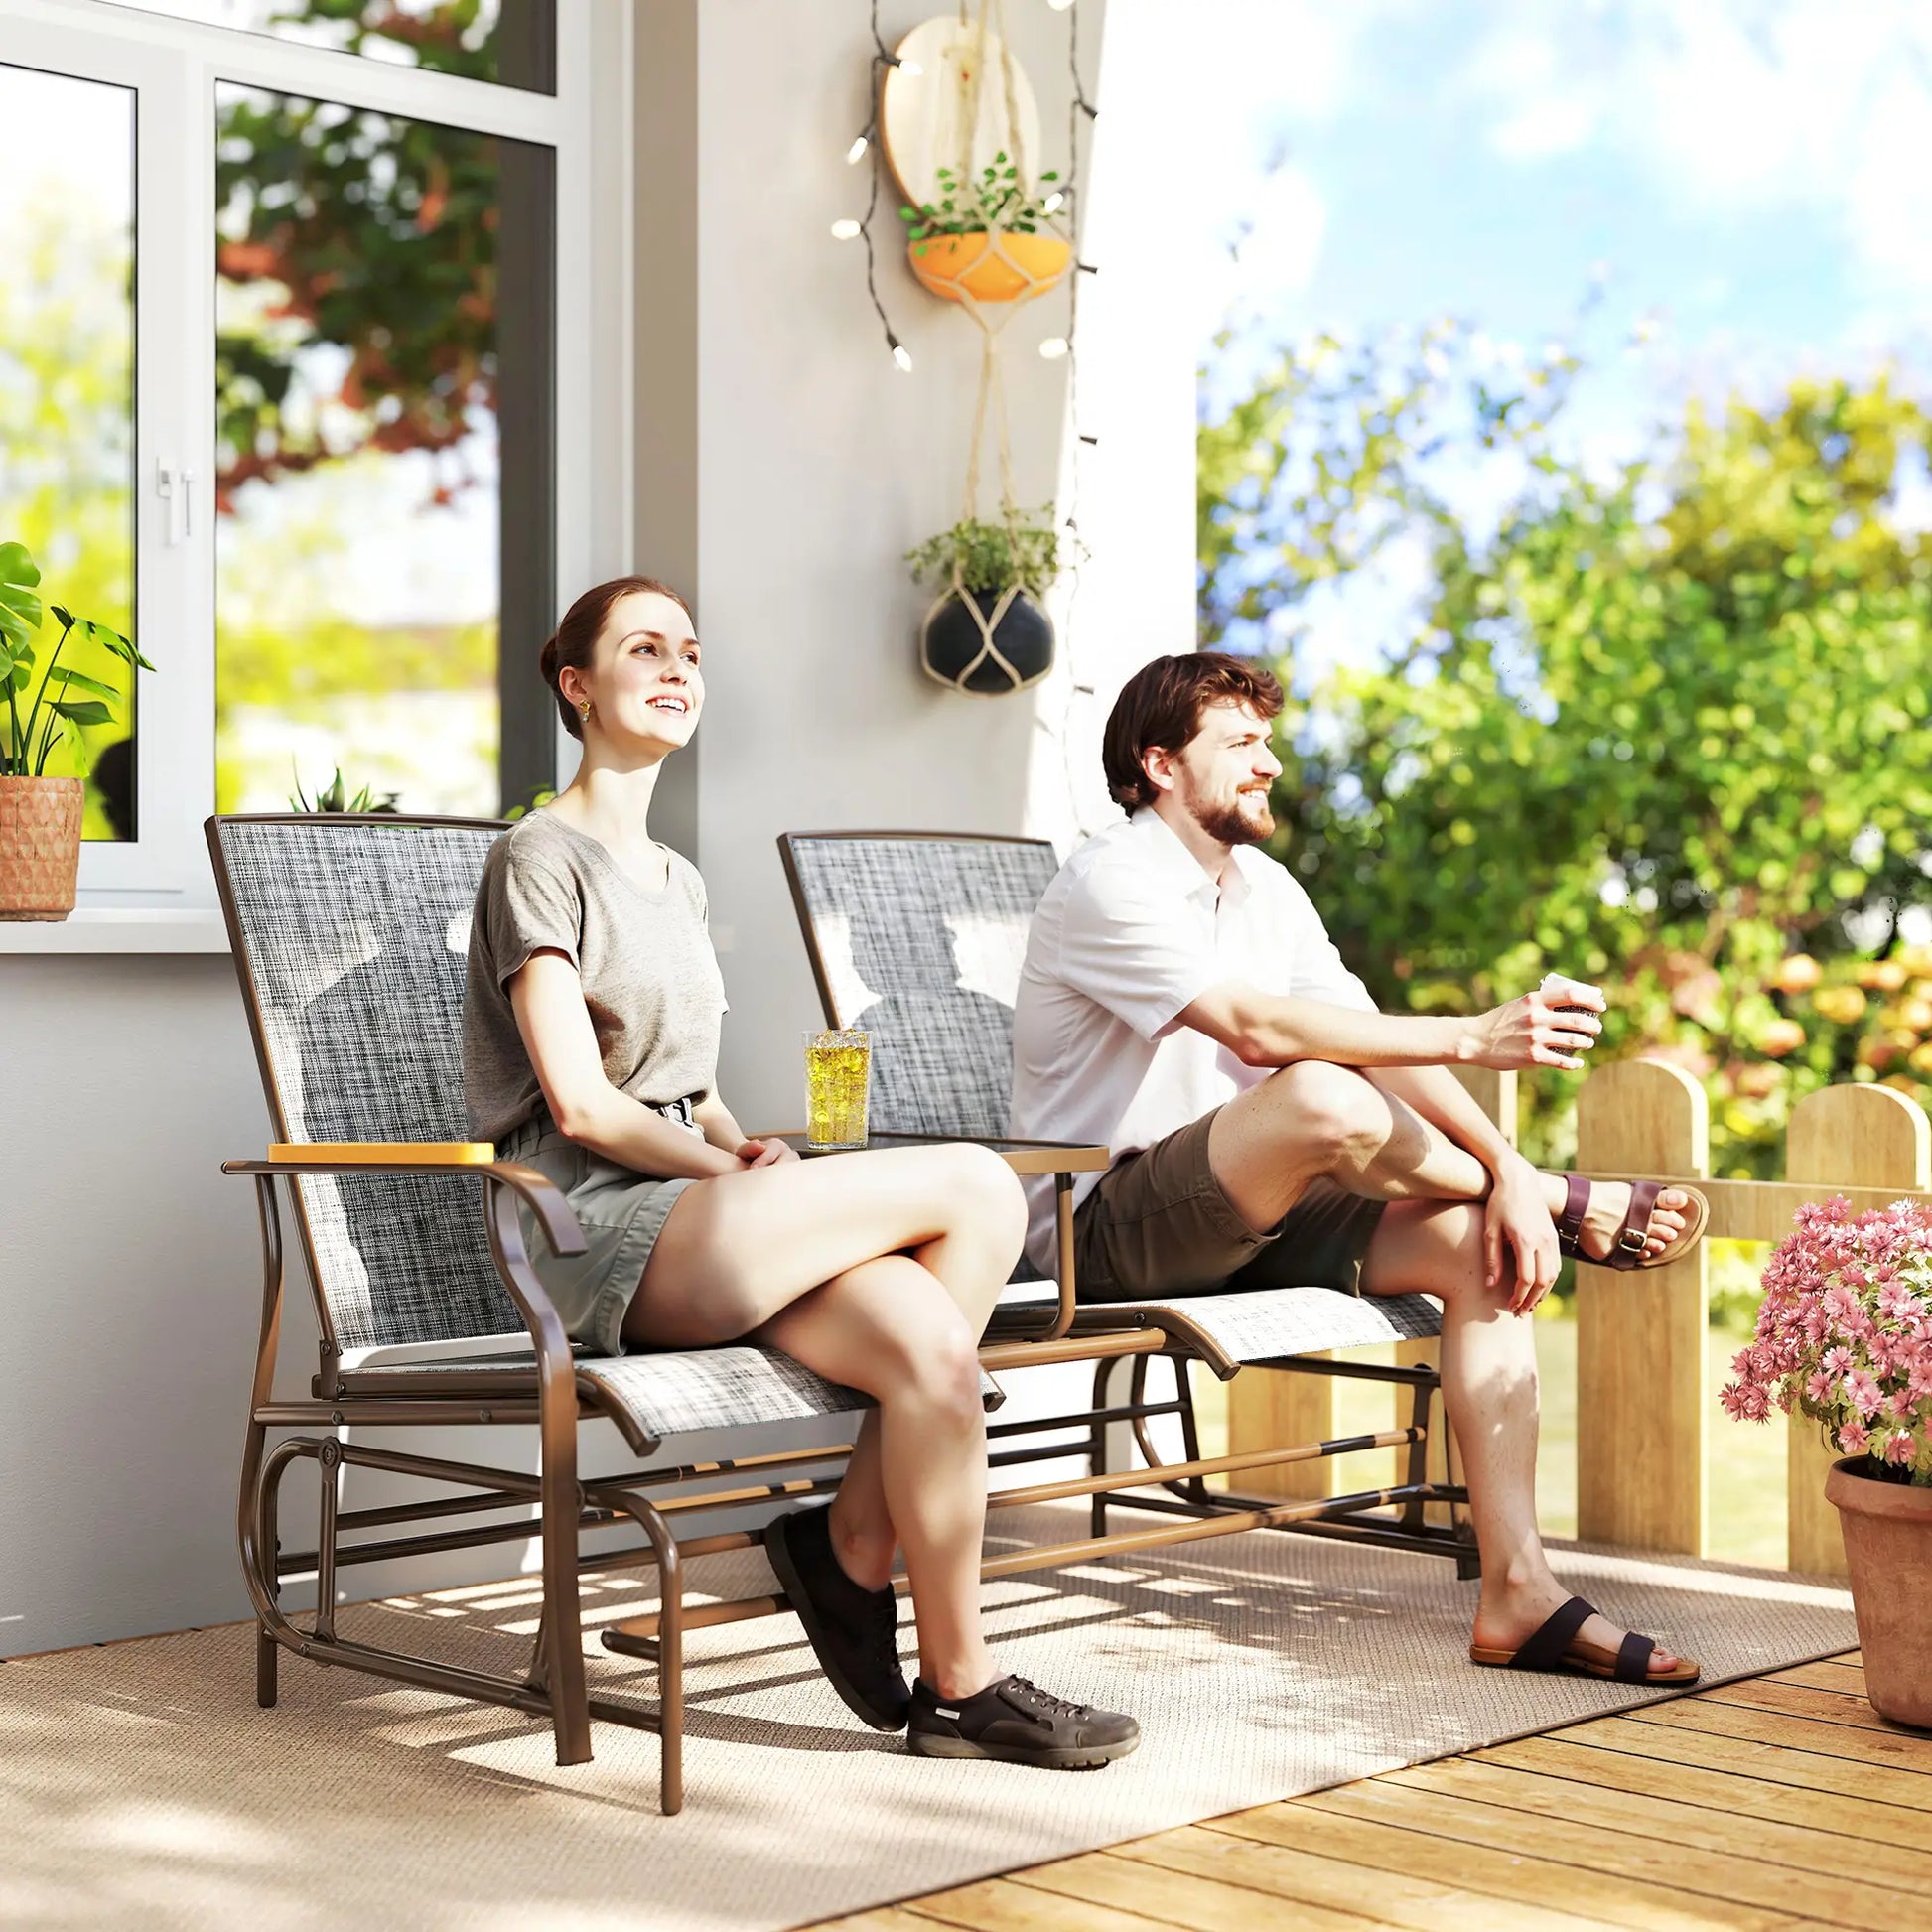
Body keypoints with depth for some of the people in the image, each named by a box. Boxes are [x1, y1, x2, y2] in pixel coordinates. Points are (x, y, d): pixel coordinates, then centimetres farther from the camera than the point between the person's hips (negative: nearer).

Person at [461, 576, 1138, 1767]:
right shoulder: (544, 857, -2)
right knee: (981, 1189, -21)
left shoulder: (679, 881, 25)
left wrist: (751, 1156, 1)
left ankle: (924, 1641, -10)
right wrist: (734, 1171, -10)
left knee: (930, 1343, -24)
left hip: (697, 1220, 7)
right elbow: (580, 1104, -10)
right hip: (603, 1231, -7)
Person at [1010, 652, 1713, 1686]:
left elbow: (1374, 1040, 5)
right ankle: (1574, 1208, -6)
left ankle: (1517, 1591, -17)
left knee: (1475, 1245, -13)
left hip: (1239, 1218, 8)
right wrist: (1474, 1036, -31)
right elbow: (1259, 1026, -27)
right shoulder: (1109, 884, -13)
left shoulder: (1267, 890, 14)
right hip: (1103, 1231, -8)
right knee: (1324, 1098, -33)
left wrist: (1509, 1173, -10)